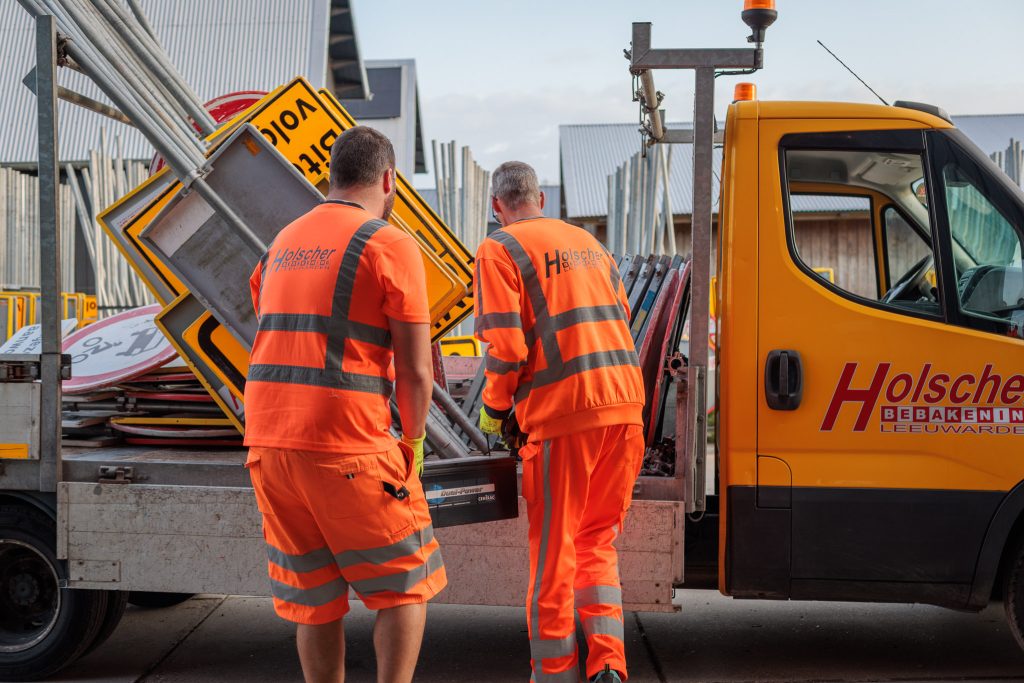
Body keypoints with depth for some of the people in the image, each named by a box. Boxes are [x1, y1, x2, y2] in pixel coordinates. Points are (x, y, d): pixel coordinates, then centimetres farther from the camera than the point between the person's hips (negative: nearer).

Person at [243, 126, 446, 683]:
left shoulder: (282, 246, 17)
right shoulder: (392, 246, -4)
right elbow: (415, 371, -7)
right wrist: (413, 440, 8)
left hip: (268, 445, 6)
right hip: (348, 449, -6)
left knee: (315, 598, 16)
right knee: (405, 586, 10)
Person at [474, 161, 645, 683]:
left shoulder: (499, 249, -2)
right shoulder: (587, 241, 19)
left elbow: (506, 347, -11)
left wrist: (493, 409, 4)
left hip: (562, 410, -6)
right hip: (625, 404, 6)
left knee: (553, 552, 6)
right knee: (597, 540, 18)